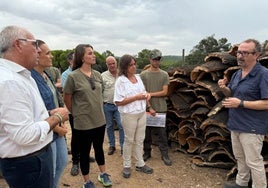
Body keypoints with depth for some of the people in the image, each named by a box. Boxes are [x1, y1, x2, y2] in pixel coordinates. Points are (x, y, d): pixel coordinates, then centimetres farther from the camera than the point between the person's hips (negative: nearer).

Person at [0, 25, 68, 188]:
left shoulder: (20, 75, 7)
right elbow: (25, 135, -30)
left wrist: (49, 115, 4)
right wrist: (57, 117, -16)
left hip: (36, 155, 10)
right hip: (28, 163, -9)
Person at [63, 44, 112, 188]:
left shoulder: (97, 75, 3)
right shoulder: (73, 76, -14)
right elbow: (66, 99, -5)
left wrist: (98, 111, 14)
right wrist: (76, 114, 3)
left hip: (100, 120, 5)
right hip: (84, 122, -5)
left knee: (99, 147, 20)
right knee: (85, 151, 11)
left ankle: (103, 174, 40)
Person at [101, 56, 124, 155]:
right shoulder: (103, 76, -2)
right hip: (107, 105, 1)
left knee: (121, 125, 0)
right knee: (109, 126, 13)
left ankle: (123, 146, 15)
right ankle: (112, 145, 29)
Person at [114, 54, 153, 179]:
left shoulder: (138, 77, 6)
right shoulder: (120, 81, -15)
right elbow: (118, 102, -19)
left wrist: (146, 94, -4)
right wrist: (136, 97, -22)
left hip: (142, 113, 6)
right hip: (129, 115, -6)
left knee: (140, 139, 15)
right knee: (129, 140, 9)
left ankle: (140, 164, 31)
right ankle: (126, 166, 28)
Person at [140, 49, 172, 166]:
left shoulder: (164, 74, 3)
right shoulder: (143, 74, 0)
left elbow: (164, 92, -4)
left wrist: (150, 94, -10)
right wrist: (149, 108, -11)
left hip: (161, 108, 0)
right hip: (147, 108, 0)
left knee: (162, 133, 6)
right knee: (147, 132, 10)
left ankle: (165, 155, 18)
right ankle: (147, 153, 26)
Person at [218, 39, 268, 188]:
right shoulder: (237, 74, 7)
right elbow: (231, 94, 18)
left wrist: (240, 103, -26)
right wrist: (224, 88, -4)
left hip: (252, 127, -8)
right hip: (236, 124, 9)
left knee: (254, 162, 4)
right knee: (240, 157, 22)